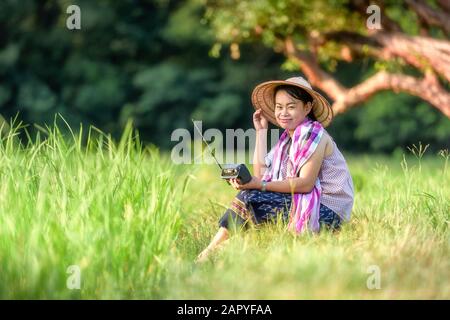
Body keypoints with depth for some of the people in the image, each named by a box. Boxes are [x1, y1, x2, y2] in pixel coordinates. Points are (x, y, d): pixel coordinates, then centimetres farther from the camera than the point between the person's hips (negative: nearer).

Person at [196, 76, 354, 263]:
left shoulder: (314, 134, -11)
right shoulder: (288, 138, 15)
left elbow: (305, 183, -20)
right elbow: (261, 173, 5)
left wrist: (260, 185, -27)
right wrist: (261, 131, 8)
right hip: (305, 204, 9)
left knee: (249, 198, -18)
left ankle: (209, 254, -14)